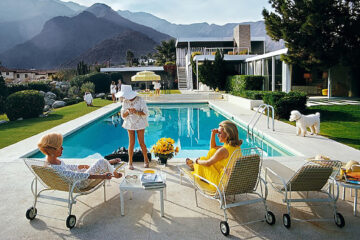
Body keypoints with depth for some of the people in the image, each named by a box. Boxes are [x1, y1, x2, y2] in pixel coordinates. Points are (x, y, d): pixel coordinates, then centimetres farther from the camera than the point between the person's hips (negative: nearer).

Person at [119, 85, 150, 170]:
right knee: (131, 143, 0)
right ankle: (130, 162, 11)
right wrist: (128, 111, -21)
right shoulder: (125, 102, -3)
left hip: (140, 124, -2)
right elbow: (123, 116, 1)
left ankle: (146, 160, 21)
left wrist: (136, 112, -28)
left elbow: (146, 113, -12)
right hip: (130, 124, 2)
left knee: (141, 142, 2)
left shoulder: (140, 100, -14)